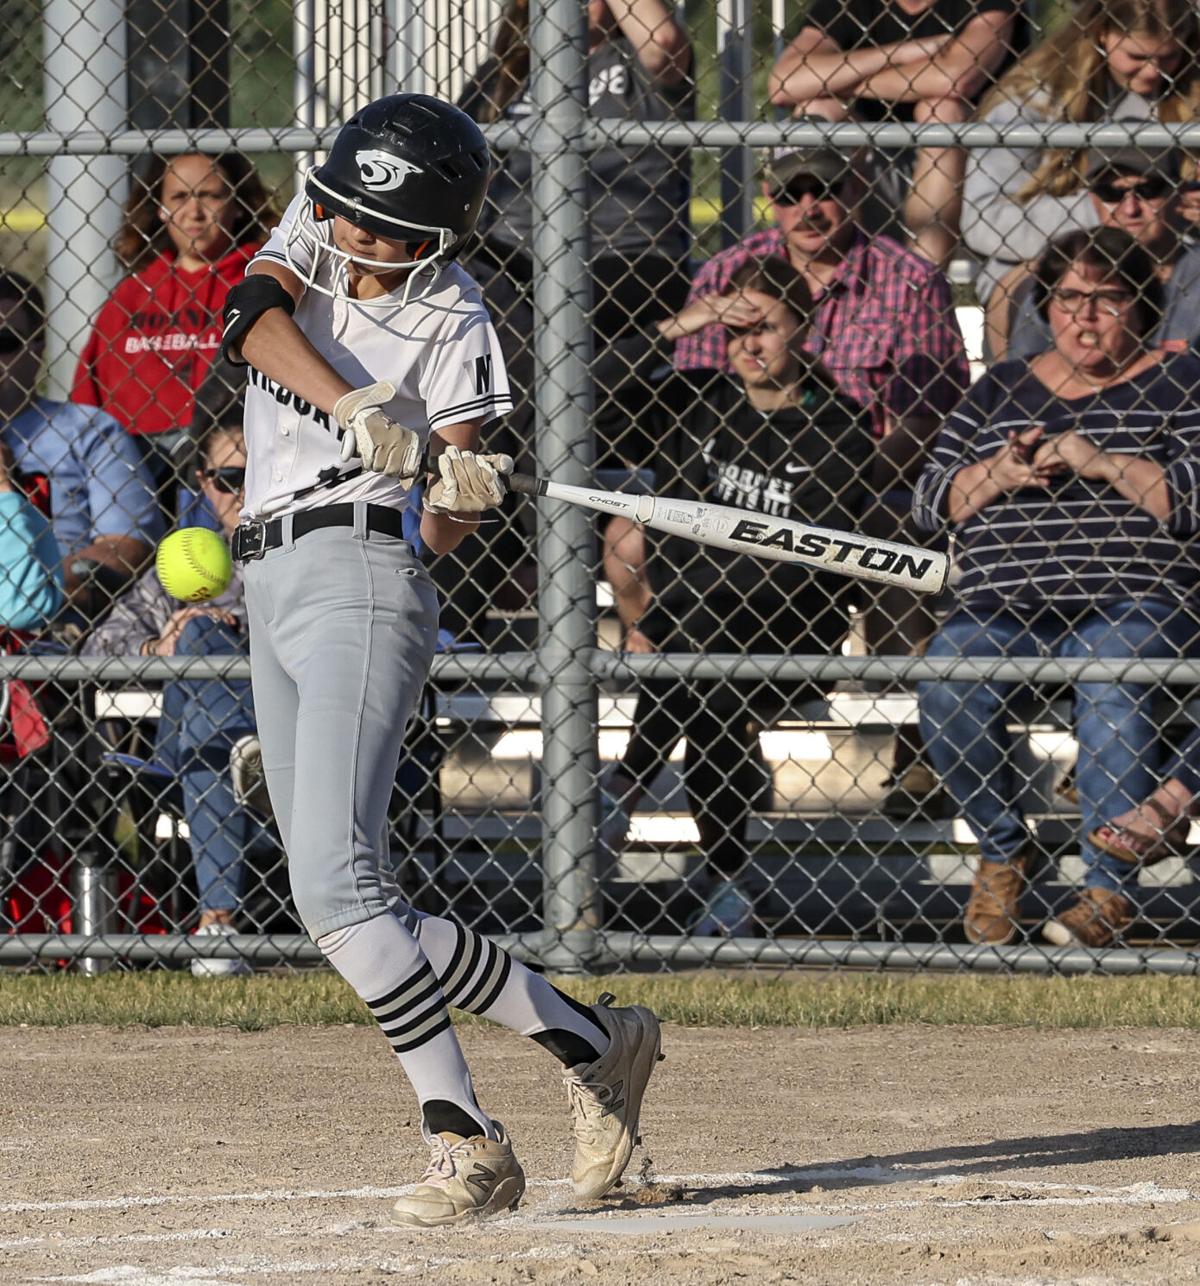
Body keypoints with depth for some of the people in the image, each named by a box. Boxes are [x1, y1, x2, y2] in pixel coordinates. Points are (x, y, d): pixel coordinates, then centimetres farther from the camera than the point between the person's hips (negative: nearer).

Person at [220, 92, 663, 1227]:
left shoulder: (449, 323, -6)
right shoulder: (311, 236, 8)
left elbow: (444, 533, -10)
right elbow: (256, 316, -15)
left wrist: (455, 495, -33)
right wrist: (355, 411, -30)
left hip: (362, 579, -7)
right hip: (272, 586, 7)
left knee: (333, 885, -20)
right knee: (343, 903, 5)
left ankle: (467, 1145, -16)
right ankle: (588, 1038, 9)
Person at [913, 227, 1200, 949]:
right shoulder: (1003, 389, 21)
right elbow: (931, 503, 16)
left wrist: (1104, 464, -12)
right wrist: (998, 476, -2)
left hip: (1130, 600, -3)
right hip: (1001, 607, 3)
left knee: (1112, 677, -36)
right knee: (947, 681, -27)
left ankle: (1109, 889, -27)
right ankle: (1003, 848, -4)